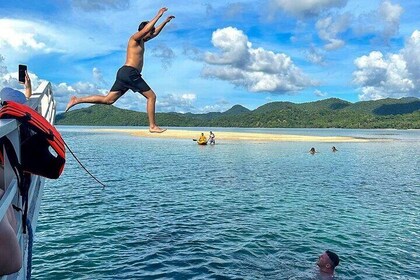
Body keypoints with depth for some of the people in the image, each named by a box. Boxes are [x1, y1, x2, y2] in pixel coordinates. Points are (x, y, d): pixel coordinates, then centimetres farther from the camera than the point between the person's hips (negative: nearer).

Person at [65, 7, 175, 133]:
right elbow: (146, 29, -22)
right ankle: (153, 126, -4)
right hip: (130, 72, -10)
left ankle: (77, 100, 6)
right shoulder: (135, 38, -2)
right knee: (151, 96, -4)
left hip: (124, 73, 10)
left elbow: (155, 33, 40)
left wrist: (165, 22, 38)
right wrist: (158, 15, -14)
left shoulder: (141, 40, 25)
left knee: (107, 100, 6)